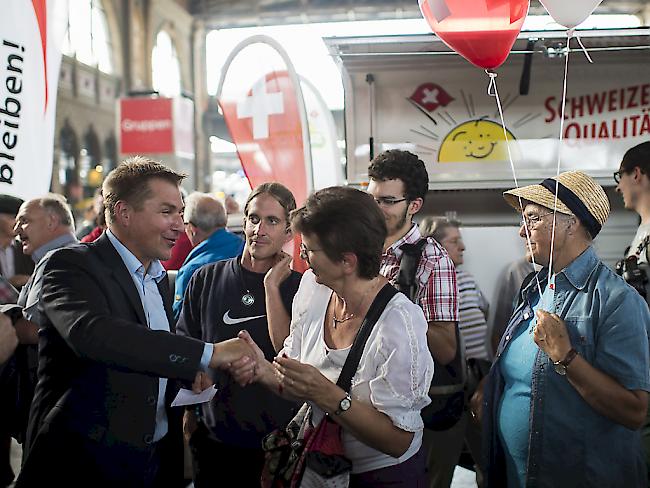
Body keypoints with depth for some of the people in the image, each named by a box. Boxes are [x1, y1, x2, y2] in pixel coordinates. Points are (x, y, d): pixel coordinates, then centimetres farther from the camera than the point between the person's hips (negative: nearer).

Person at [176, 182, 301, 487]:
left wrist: (272, 288, -17)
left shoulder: (298, 287, -5)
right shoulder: (206, 280, 0)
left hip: (277, 440, -1)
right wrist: (189, 416, 5)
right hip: (213, 437, 2)